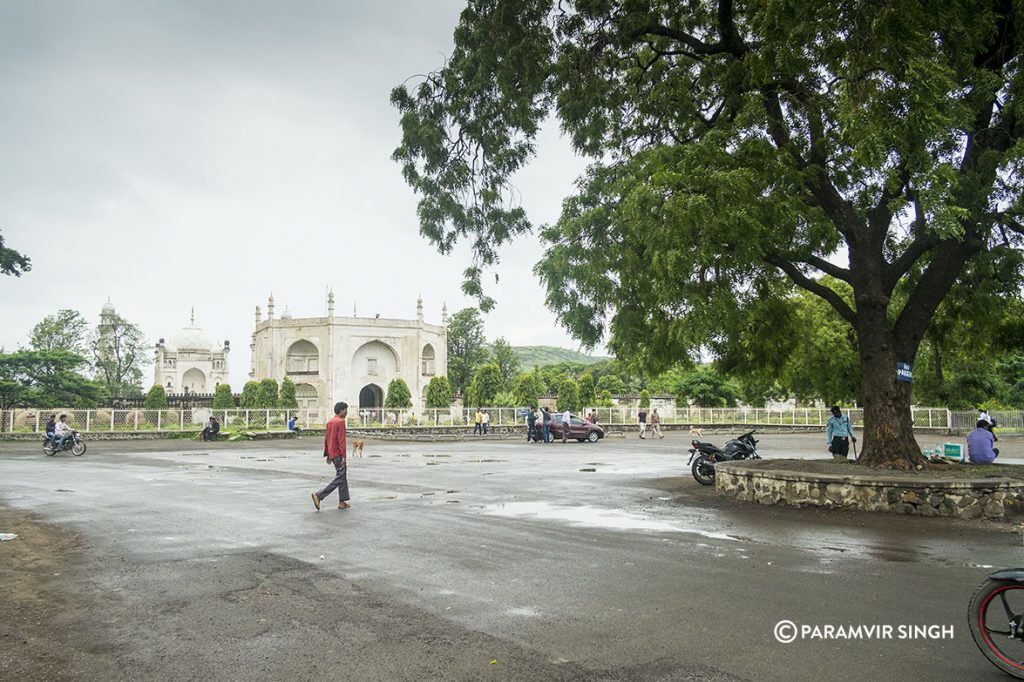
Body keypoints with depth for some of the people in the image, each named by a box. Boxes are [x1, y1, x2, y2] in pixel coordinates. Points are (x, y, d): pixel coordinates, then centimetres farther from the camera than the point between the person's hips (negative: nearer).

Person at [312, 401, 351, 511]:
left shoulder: (330, 422, 13)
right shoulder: (340, 422, -14)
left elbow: (326, 439, 17)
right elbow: (341, 440, -19)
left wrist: (328, 455, 21)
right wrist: (344, 456, -19)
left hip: (332, 454, 10)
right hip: (338, 454, -10)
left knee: (343, 477, 14)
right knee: (339, 478, -7)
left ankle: (342, 502, 15)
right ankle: (319, 495, -12)